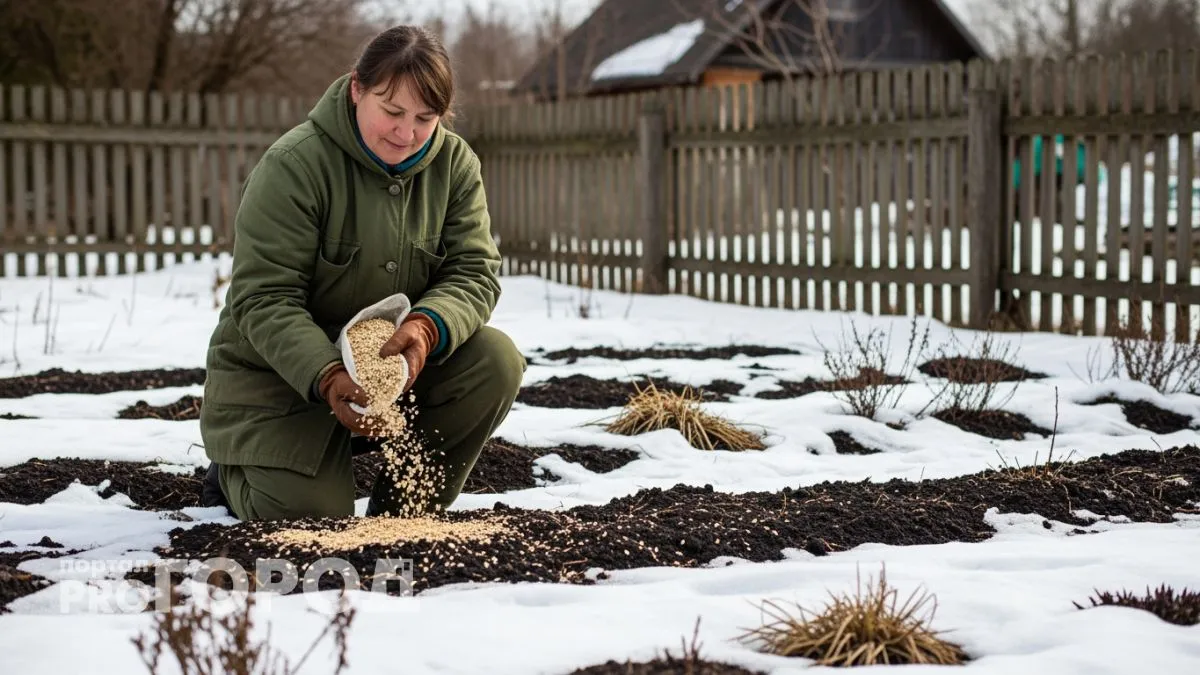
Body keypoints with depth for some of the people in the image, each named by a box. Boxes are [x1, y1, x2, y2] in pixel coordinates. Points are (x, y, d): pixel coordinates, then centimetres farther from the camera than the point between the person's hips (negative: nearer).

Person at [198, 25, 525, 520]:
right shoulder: (293, 165, -21)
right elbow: (264, 300, -23)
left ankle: (402, 512, -1)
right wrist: (327, 378, -40)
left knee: (496, 360, -22)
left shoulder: (455, 164, -5)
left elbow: (475, 272, -12)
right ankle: (234, 472, 18)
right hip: (278, 372, -4)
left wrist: (426, 329, -35)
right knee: (309, 518, -21)